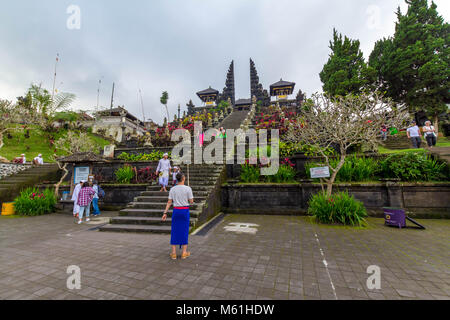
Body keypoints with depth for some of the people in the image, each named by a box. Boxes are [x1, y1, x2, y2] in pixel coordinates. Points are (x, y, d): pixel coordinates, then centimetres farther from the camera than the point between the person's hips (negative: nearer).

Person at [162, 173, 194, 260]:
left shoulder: (172, 189, 1)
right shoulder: (188, 189, -9)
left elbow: (169, 202, 0)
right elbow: (191, 202, -5)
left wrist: (165, 213, 4)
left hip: (176, 210, 3)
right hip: (185, 210, -2)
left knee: (174, 231, 10)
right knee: (184, 231, 8)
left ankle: (174, 253, 16)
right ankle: (184, 253, 16)